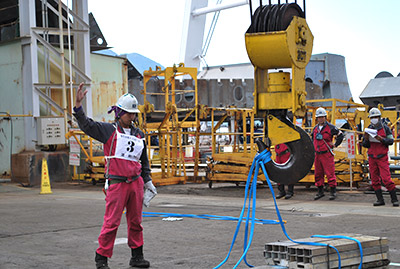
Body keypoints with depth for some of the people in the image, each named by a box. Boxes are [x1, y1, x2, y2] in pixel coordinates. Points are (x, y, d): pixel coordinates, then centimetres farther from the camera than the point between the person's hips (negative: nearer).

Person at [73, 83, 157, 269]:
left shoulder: (139, 135, 15)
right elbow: (86, 125, -12)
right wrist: (78, 105, -25)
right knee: (112, 222, -6)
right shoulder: (109, 130, 0)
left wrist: (147, 181, 20)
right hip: (116, 183, -5)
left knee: (135, 221, 10)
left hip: (136, 182, 5)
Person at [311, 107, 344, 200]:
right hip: (317, 154, 6)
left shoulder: (330, 127, -5)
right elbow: (313, 138, 31)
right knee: (318, 173, 8)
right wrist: (313, 146, 18)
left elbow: (340, 135, -1)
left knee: (330, 173, -7)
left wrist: (335, 145, -3)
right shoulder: (315, 128, 13)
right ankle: (320, 191, 17)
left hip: (327, 154, -6)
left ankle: (333, 192, -1)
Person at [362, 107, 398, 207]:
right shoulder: (369, 129, 9)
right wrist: (366, 139, -9)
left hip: (382, 157, -4)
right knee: (374, 180, 2)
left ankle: (394, 199, -2)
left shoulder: (385, 128, -1)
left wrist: (381, 139, -20)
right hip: (372, 157, 4)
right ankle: (380, 199, 8)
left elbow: (390, 141, -5)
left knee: (386, 178, -11)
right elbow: (365, 145, 11)